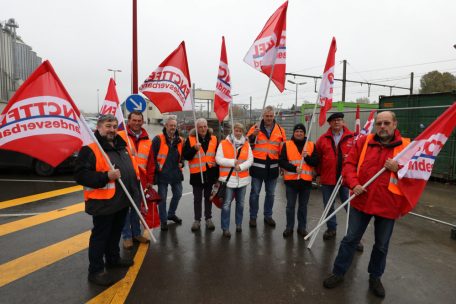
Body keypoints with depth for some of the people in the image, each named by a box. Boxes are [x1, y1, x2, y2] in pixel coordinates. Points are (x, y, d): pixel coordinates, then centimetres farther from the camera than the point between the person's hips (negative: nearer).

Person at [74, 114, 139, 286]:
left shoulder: (121, 146, 11)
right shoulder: (90, 148, -15)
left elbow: (130, 168, 22)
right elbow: (80, 175, -21)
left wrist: (135, 188, 18)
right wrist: (106, 177, -30)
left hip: (122, 200, 8)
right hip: (104, 202, -8)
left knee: (115, 233, 22)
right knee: (100, 235, 4)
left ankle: (113, 259, 40)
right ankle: (95, 270, 19)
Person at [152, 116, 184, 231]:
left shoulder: (180, 140, 7)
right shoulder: (158, 139, -9)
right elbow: (152, 156, -9)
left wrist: (181, 163, 2)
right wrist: (157, 168, -13)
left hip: (176, 173, 5)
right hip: (162, 173, -5)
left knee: (177, 194, 16)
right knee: (162, 197, 4)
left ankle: (171, 214, 39)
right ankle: (163, 220, 21)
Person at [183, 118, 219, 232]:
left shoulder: (214, 139, 3)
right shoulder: (190, 139, -3)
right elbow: (185, 156, -8)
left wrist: (217, 173, 7)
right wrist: (194, 148, -25)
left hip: (210, 173, 2)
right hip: (196, 173, -2)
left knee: (208, 197, 14)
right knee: (197, 198, 9)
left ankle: (208, 219, 28)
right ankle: (197, 220, 22)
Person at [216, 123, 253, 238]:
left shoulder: (246, 145, 6)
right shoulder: (223, 143, -2)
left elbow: (250, 160, -1)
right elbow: (218, 159, -9)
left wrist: (241, 166, -17)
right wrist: (233, 162, -15)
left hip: (242, 179, 3)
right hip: (228, 179, -3)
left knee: (240, 203, 15)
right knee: (226, 204, -3)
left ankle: (239, 224, 32)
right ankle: (225, 228, 8)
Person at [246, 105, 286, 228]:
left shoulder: (280, 130, 7)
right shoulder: (255, 128, 0)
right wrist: (253, 136, -20)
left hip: (272, 166, 3)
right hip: (257, 166, -2)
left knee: (270, 193, 13)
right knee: (255, 192, 5)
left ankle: (268, 216, 29)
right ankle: (253, 217, 18)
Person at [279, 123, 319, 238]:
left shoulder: (311, 145, 5)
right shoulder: (287, 145, 0)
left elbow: (315, 162, 2)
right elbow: (281, 161, -6)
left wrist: (307, 157, -16)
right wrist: (294, 168, -18)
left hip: (306, 180, 2)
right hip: (291, 180, -1)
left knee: (303, 206, 12)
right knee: (290, 206, 7)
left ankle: (302, 227, 26)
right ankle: (289, 227, 21)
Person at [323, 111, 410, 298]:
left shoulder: (407, 146, -2)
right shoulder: (363, 142, 2)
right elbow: (349, 164, 0)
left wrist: (399, 169, -19)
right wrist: (354, 184, -15)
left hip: (388, 205, 0)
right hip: (362, 201, 1)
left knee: (382, 245, 16)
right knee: (350, 239, 10)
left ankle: (375, 277, 39)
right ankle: (338, 273, 26)